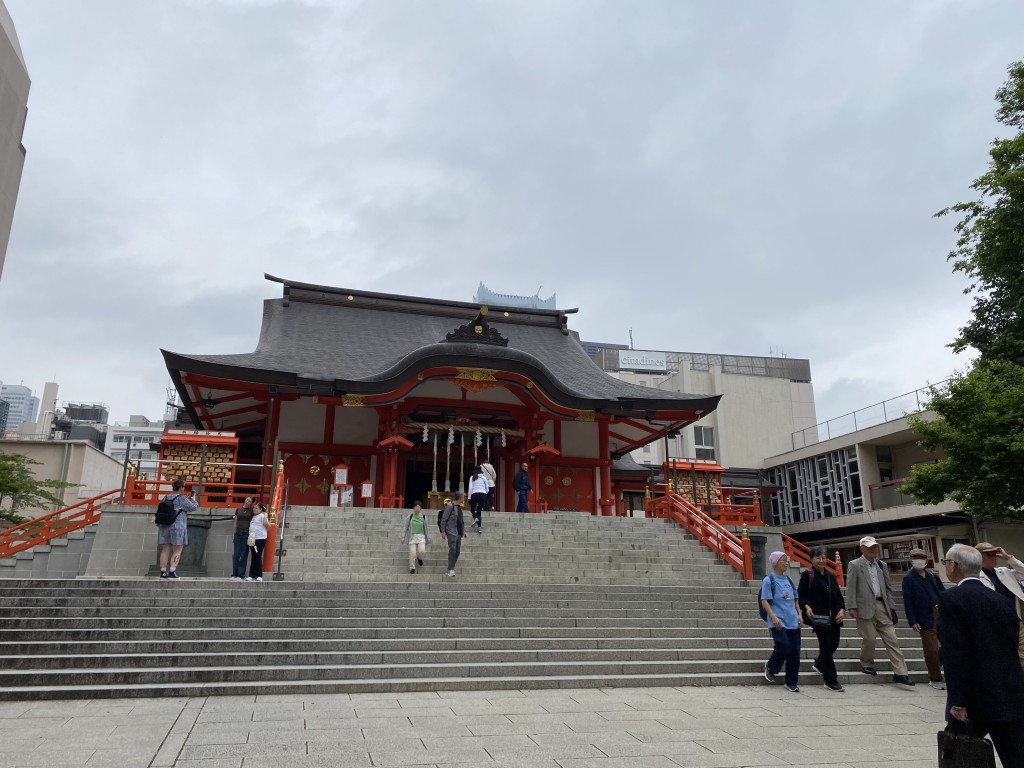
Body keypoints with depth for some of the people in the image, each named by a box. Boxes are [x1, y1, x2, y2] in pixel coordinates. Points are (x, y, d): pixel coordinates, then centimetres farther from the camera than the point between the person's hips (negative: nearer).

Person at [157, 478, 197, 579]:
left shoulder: (166, 498, 9)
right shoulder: (181, 499, -11)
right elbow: (193, 507, -5)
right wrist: (193, 499, 15)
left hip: (164, 527, 6)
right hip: (177, 527, -6)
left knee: (165, 550, 8)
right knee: (177, 551, 0)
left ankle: (163, 572, 7)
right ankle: (172, 571, -8)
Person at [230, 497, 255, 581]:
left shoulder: (252, 510, 4)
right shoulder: (238, 509, 10)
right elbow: (235, 522, 12)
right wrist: (235, 532, 7)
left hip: (246, 533, -2)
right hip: (238, 532, 2)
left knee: (244, 554, -2)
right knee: (236, 554, 1)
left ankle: (241, 575, 2)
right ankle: (234, 574, 8)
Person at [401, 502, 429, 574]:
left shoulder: (423, 517, 4)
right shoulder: (410, 516, -1)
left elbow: (425, 528, 13)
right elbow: (405, 527, 6)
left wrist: (427, 539, 17)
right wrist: (403, 537, 3)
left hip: (421, 536, 1)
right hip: (412, 536, -1)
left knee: (421, 550, -17)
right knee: (412, 553, -7)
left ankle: (419, 557, 20)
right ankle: (412, 568, 13)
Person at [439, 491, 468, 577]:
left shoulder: (459, 507, 16)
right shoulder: (450, 506, -9)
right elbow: (443, 519, -9)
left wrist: (464, 530, 18)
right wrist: (443, 531, -12)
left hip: (459, 533, 8)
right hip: (451, 532, -8)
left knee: (458, 551, 7)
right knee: (452, 549, -13)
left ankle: (451, 569, 14)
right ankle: (451, 569, -9)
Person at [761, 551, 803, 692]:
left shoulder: (788, 579, 13)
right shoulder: (769, 580, -5)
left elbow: (794, 599, 21)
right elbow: (764, 601, -9)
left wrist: (799, 614, 9)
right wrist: (774, 617, -19)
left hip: (793, 622, 6)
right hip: (778, 622, -6)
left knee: (794, 652, 3)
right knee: (783, 647, -14)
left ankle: (791, 683, 15)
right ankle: (770, 667, 16)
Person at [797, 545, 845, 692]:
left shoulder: (830, 575, 14)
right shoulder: (807, 575, -6)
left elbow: (838, 595, 14)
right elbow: (800, 595, -6)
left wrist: (842, 609, -2)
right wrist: (806, 607, -22)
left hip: (833, 617, 7)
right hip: (818, 616, -7)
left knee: (834, 643, 13)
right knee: (826, 646, -2)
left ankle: (819, 664, 41)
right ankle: (831, 681, 8)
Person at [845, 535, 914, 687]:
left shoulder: (882, 565, 14)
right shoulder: (854, 565, -2)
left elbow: (888, 587, 16)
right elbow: (850, 588, -6)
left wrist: (891, 607, 8)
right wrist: (852, 607, -12)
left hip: (881, 606, 5)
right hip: (865, 607, -5)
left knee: (892, 639, 1)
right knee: (869, 638, -1)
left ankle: (900, 673, 3)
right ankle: (866, 664, 22)